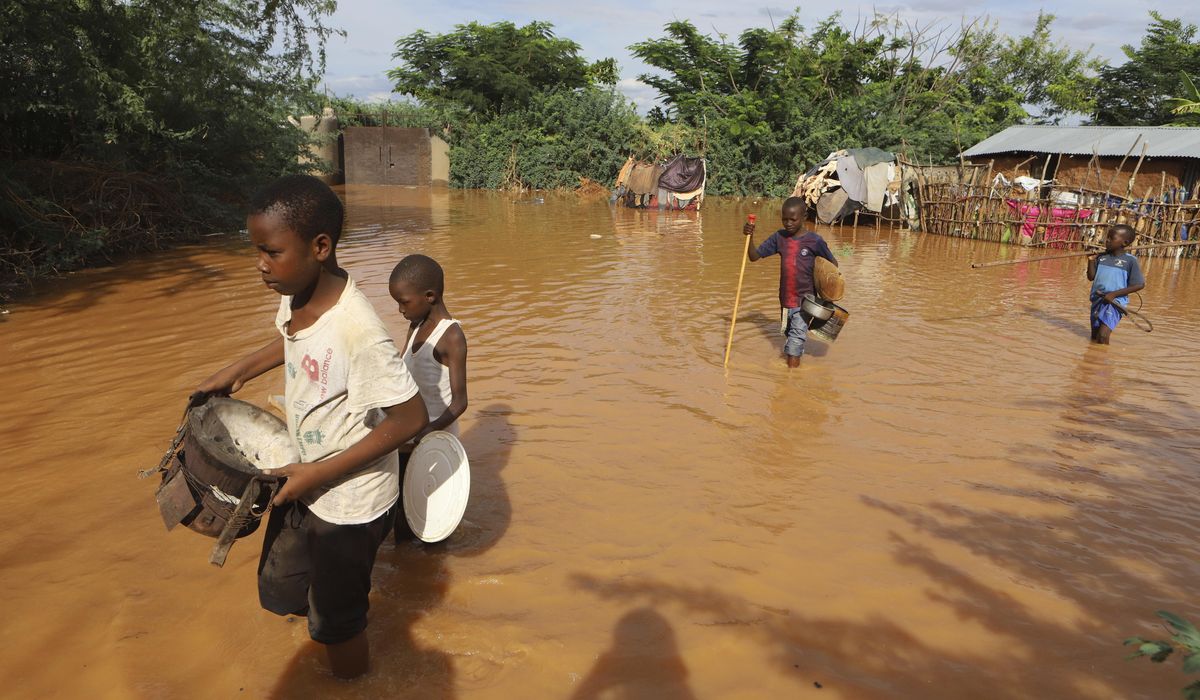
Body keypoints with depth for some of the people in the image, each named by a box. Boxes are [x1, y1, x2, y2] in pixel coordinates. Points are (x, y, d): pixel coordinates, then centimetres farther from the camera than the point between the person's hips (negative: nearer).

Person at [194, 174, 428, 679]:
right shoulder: (295, 294, -8)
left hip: (349, 501, -7)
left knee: (336, 624, 15)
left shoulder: (357, 330, -33)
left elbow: (411, 418, -27)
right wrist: (237, 371, 6)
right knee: (279, 595, 25)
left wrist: (320, 473, -22)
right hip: (303, 479, 8)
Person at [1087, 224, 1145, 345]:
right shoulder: (1101, 257, 5)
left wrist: (1114, 294, -16)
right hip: (1097, 300, 5)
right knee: (1094, 337, 13)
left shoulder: (1130, 260, -8)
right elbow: (1091, 277, 8)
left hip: (1115, 302, -5)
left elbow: (1140, 285, -9)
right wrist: (1091, 260, -5)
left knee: (1103, 335, -18)